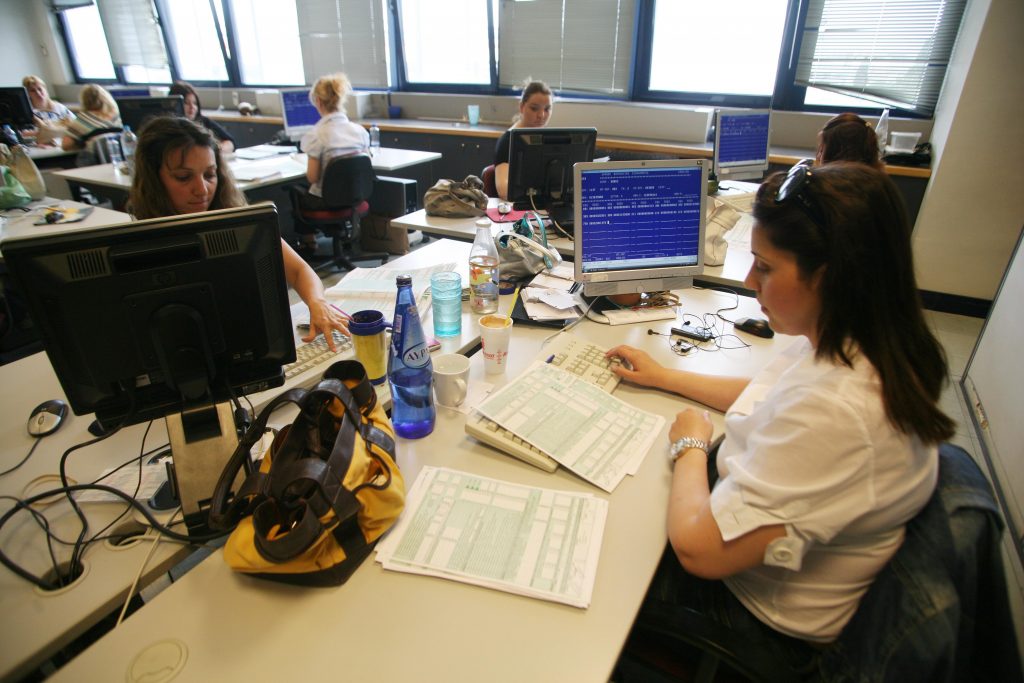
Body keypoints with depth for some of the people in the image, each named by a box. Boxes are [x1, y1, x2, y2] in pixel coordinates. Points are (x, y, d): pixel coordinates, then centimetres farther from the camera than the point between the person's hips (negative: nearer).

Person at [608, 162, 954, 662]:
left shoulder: (835, 413, -41)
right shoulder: (867, 349, -10)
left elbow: (699, 548, -37)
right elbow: (769, 397, 9)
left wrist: (690, 446, -19)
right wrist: (665, 377, 9)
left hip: (765, 614, -7)